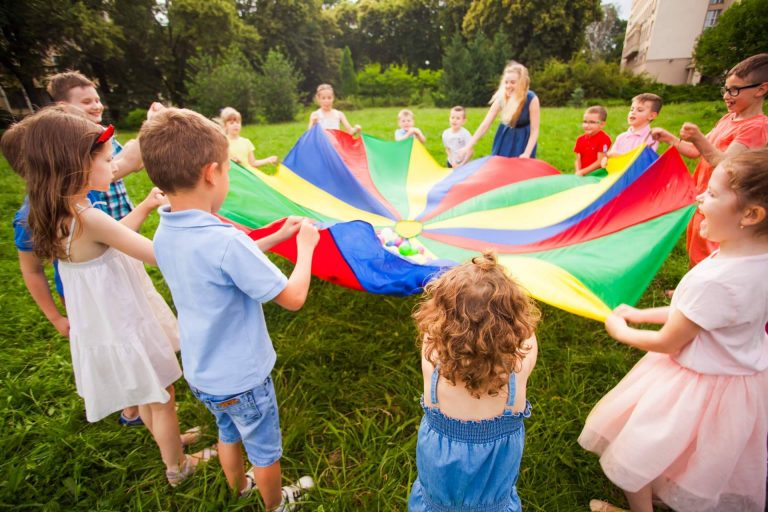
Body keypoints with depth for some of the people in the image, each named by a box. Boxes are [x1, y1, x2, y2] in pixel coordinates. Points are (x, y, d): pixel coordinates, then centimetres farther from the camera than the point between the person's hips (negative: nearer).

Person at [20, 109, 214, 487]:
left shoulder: (60, 215, -3)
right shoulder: (90, 220, -30)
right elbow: (157, 255, -27)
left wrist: (145, 206, 7)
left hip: (103, 325, 8)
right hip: (126, 329, -8)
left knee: (147, 397, 29)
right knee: (162, 399, 15)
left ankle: (169, 442, 52)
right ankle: (177, 467, 37)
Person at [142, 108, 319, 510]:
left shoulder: (165, 234, -8)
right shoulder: (224, 240, -34)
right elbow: (293, 297, -28)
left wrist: (276, 237, 6)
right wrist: (305, 246, -12)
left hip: (201, 372, 7)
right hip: (241, 377, -7)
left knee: (228, 432, 33)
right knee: (265, 449, 22)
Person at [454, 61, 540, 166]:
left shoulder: (532, 99, -28)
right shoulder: (501, 98, -21)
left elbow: (534, 130, -23)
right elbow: (485, 124, -21)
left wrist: (527, 153, -34)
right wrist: (469, 146, -26)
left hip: (523, 139, -3)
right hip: (505, 138, 3)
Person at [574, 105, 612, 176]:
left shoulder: (604, 139, -7)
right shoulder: (580, 139, 10)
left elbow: (600, 161, -11)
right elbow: (578, 160, 9)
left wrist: (582, 172, -12)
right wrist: (578, 172, -10)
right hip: (582, 175, 5)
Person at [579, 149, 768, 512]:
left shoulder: (716, 279, -36)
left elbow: (667, 343, -22)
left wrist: (620, 330, -6)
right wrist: (641, 314, 7)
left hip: (702, 386, -8)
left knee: (636, 448, 14)